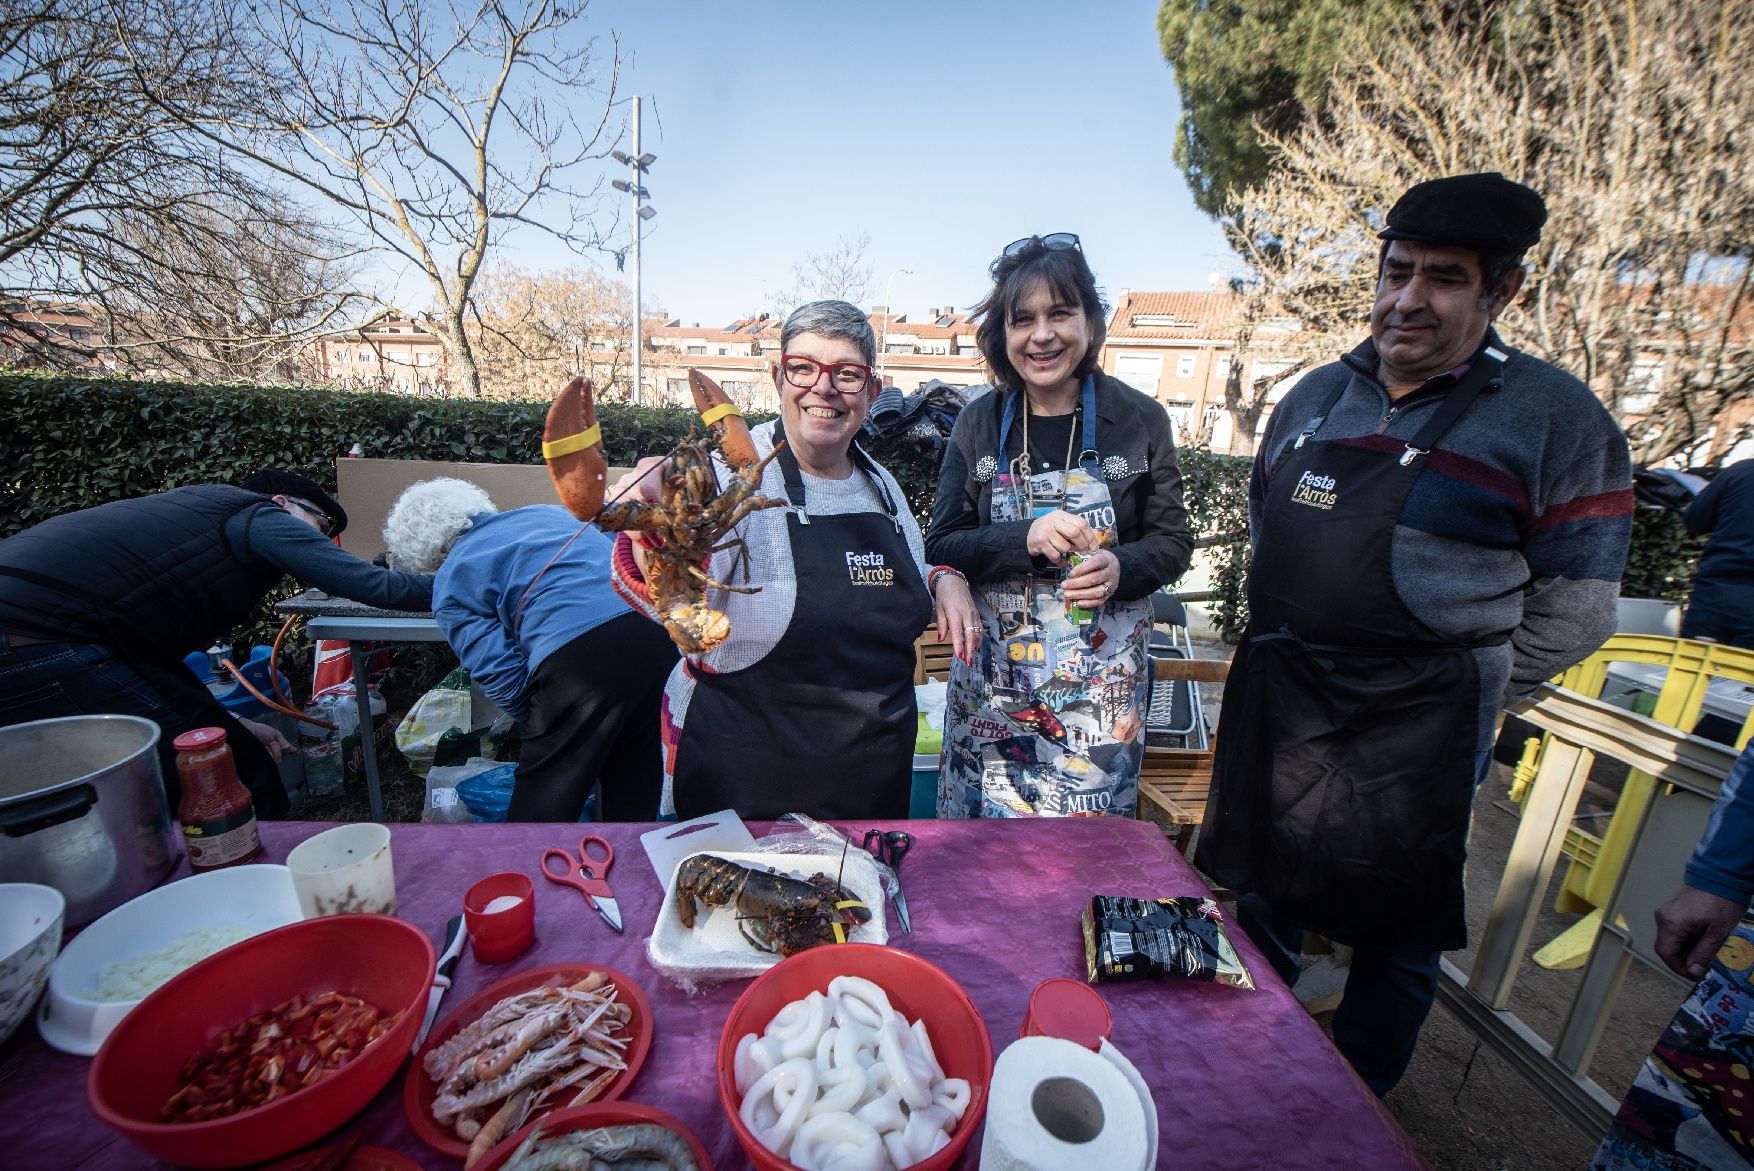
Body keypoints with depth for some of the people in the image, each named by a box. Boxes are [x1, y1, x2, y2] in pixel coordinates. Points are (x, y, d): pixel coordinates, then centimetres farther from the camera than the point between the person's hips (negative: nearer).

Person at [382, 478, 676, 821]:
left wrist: (539, 726, 17)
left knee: (543, 806, 14)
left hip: (578, 655, -6)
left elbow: (501, 675, 1)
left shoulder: (449, 586, 12)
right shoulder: (548, 511, 27)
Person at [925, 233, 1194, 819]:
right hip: (993, 687, 1)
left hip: (1102, 683, 0)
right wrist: (1027, 539, -21)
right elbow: (941, 547, -3)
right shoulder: (979, 422, 0)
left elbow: (1174, 541, 4)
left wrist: (1121, 568, -18)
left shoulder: (1140, 418, -2)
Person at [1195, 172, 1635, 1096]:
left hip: (1412, 742, -4)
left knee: (1394, 942, 14)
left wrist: (1455, 698, -3)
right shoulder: (1316, 396, 7)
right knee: (1262, 908, 21)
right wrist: (1284, 664, 11)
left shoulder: (1556, 419, -7)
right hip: (1272, 711, 5)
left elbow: (1572, 613, -6)